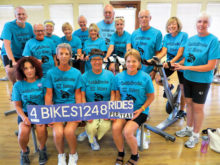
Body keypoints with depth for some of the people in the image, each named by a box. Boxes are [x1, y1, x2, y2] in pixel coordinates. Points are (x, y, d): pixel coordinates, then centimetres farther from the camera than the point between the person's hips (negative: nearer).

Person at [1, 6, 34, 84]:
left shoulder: (29, 26, -4)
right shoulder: (8, 25, -19)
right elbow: (7, 45, -28)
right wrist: (13, 62, -39)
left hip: (24, 55, 4)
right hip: (9, 54, -4)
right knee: (10, 71, -29)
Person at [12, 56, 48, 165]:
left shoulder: (42, 82, -5)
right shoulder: (18, 85, 0)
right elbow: (18, 105, 3)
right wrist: (24, 117, -15)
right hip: (25, 113, 2)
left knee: (41, 128, -30)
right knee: (23, 131, -26)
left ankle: (42, 149, 6)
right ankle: (24, 152, 10)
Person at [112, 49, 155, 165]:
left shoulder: (145, 77, -6)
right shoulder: (119, 77, 1)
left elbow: (151, 97, 1)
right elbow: (117, 95, 9)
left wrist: (141, 110, -11)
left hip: (140, 110, -2)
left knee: (127, 132, -23)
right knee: (115, 127, -23)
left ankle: (135, 155, 11)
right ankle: (120, 153, 9)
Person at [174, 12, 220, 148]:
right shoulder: (191, 39, 3)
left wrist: (187, 67, -23)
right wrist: (178, 64, -10)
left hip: (202, 80, -5)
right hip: (188, 77, 5)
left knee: (198, 107, 6)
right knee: (189, 103, 16)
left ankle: (196, 135, 26)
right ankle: (189, 128, 36)